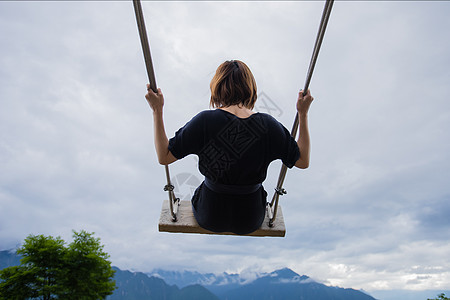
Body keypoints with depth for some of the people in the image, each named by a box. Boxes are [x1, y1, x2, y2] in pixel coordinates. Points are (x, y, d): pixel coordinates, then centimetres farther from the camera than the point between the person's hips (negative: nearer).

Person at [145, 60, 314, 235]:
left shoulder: (205, 121, -21)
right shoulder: (268, 125, -17)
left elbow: (164, 157, -15)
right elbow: (303, 161, -5)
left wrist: (157, 111, -11)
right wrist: (303, 113, -3)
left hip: (208, 218, -1)